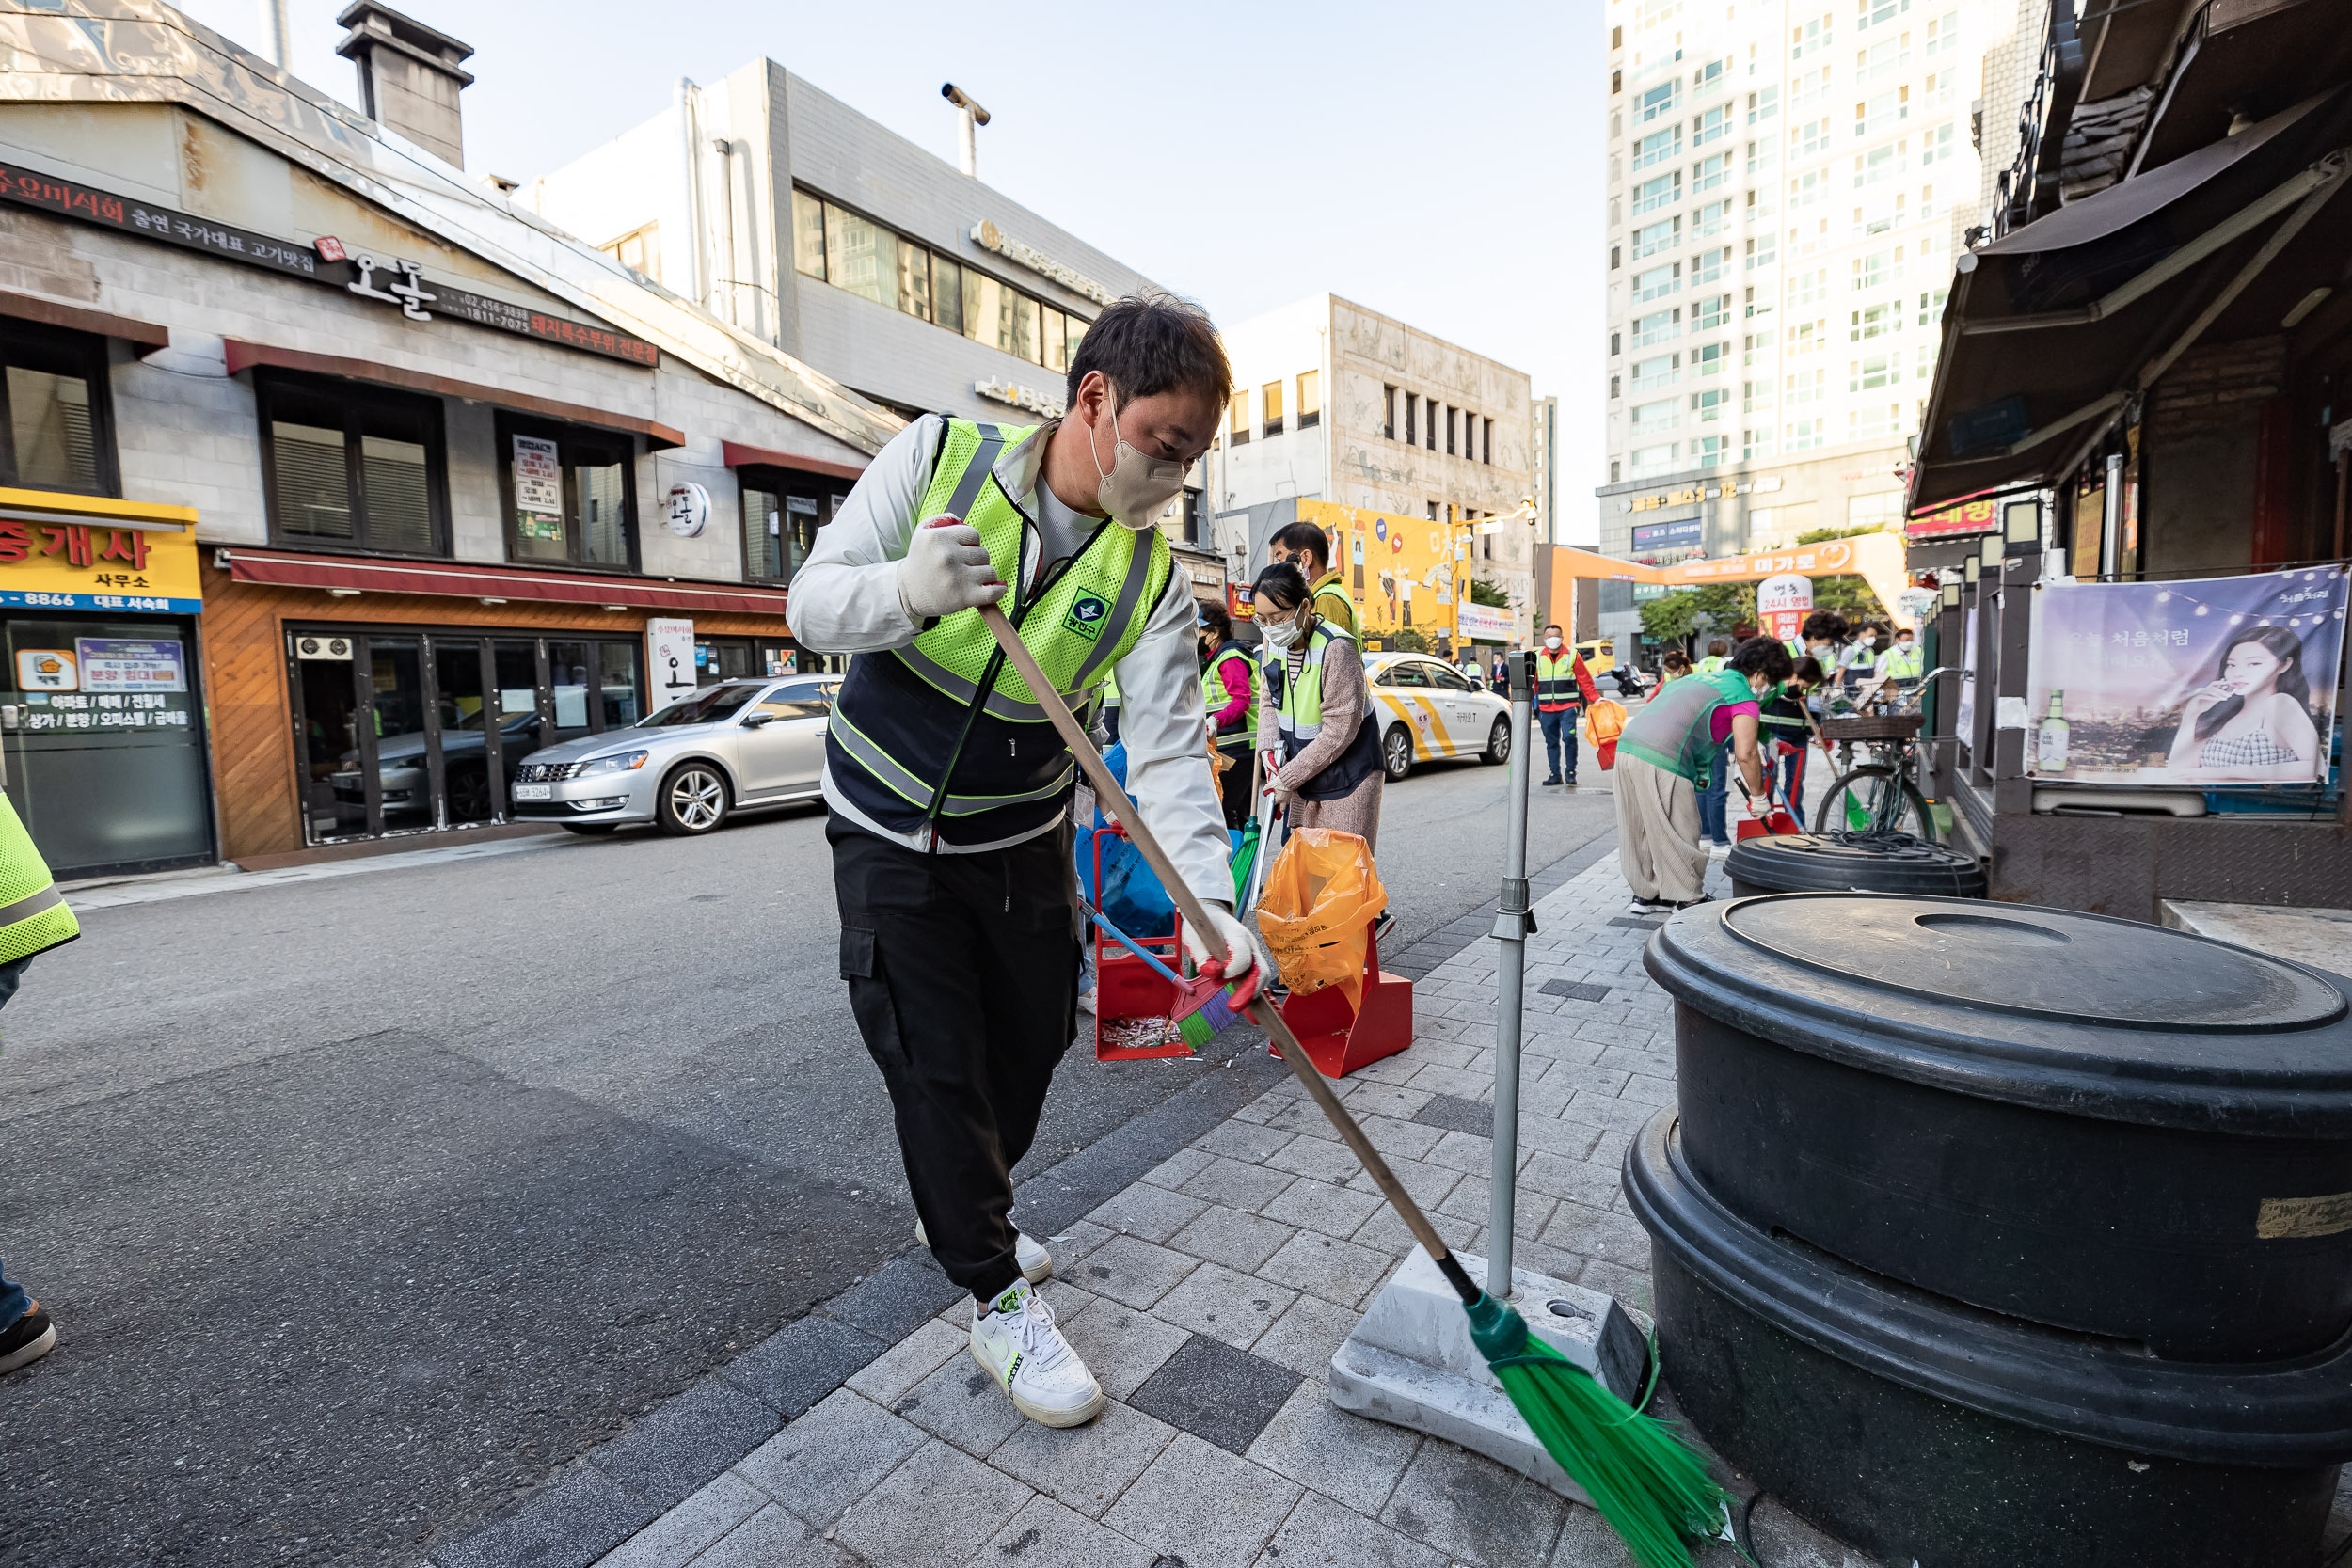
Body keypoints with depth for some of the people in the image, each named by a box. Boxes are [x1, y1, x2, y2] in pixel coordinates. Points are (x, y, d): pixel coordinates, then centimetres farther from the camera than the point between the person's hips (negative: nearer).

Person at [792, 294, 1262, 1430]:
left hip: (1024, 839, 3)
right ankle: (998, 1302, 18)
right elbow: (812, 600, -14)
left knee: (1028, 1047, 13)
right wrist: (905, 590, -37)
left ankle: (961, 1211, 43)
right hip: (891, 832, -2)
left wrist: (1205, 901, -37)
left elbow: (1168, 750, -22)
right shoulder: (938, 455, -15)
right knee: (935, 1067, -2)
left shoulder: (1152, 579, -13)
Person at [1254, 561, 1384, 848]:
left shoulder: (1336, 648, -22)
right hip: (1301, 777, 7)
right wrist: (1269, 747, -7)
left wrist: (1289, 776, -18)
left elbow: (1340, 729, -22)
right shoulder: (1275, 643, 2)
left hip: (1347, 777, -7)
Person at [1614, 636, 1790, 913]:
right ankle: (1689, 902, 17)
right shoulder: (1743, 695, 4)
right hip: (1663, 762, -8)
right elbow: (1745, 754, -5)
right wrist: (1757, 792, 10)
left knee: (1638, 831, 17)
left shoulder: (1698, 677, 29)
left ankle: (1645, 895, 29)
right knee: (1680, 836, 5)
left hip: (1626, 746, 8)